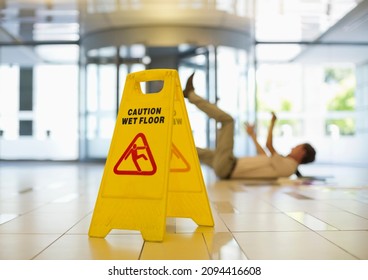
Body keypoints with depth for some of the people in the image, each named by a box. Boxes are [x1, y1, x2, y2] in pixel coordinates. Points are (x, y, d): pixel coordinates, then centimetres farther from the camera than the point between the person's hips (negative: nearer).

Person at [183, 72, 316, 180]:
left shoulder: (286, 165, -14)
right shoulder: (284, 164, 15)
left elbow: (269, 144, -23)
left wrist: (273, 122, -8)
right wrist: (253, 135, 38)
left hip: (227, 167, -9)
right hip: (227, 168, 9)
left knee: (227, 119, -7)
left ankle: (191, 94, 5)